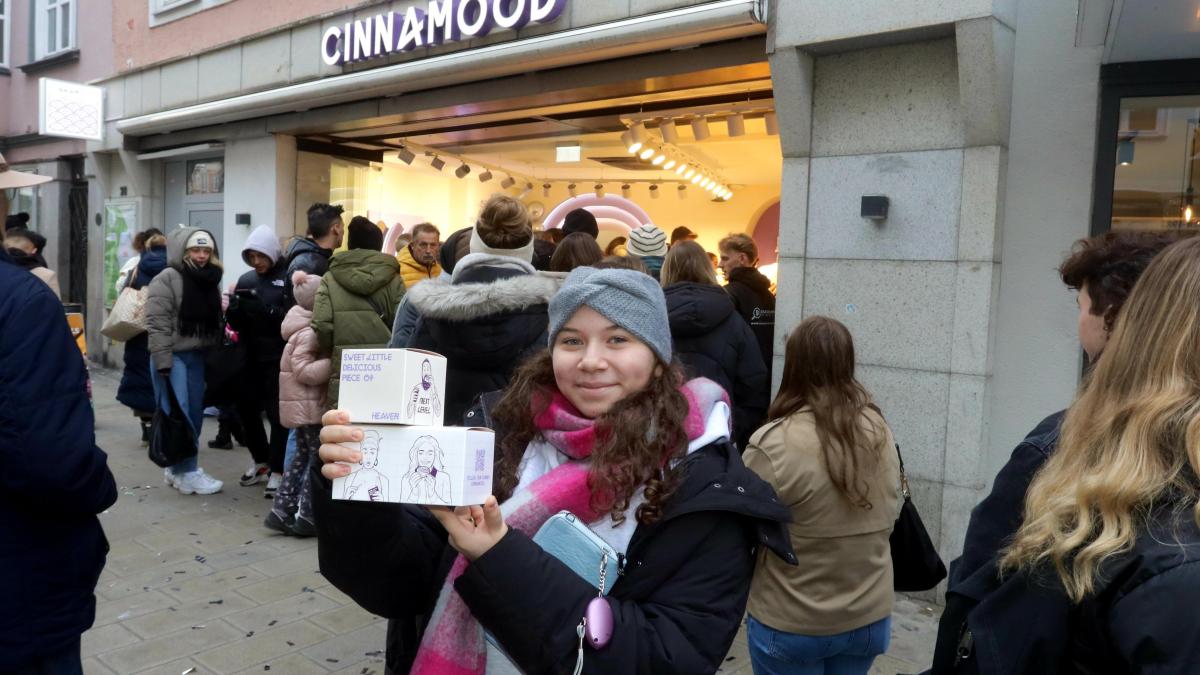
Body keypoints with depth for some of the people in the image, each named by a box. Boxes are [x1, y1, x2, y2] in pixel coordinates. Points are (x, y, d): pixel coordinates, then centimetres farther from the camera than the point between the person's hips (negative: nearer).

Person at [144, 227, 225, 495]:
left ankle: (177, 467, 21)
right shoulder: (167, 279, -9)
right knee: (178, 414, -6)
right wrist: (163, 362, -19)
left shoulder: (210, 280, 13)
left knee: (194, 414, 9)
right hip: (174, 357, -7)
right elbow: (157, 324, -14)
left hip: (198, 357, 7)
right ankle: (185, 471, 0)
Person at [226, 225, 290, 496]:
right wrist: (235, 308, -11)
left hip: (279, 359, -6)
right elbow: (235, 323, 10)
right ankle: (260, 462, 31)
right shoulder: (246, 279, 10)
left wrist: (267, 310, -27)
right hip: (250, 357, 6)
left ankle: (276, 471, 8)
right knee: (246, 409, 12)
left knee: (277, 415, -1)